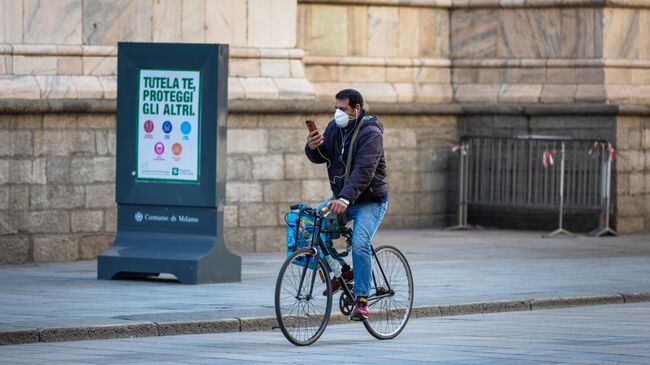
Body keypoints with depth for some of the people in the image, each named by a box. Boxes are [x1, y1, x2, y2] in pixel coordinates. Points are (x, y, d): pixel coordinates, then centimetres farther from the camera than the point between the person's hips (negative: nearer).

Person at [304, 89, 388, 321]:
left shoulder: (371, 133, -19)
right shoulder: (334, 127, 3)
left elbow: (363, 171, -31)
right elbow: (320, 158, 4)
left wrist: (345, 198, -44)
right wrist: (313, 147, -21)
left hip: (370, 201, -7)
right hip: (341, 199, 7)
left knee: (360, 244, -26)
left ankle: (361, 301, -17)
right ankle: (343, 271, 5)